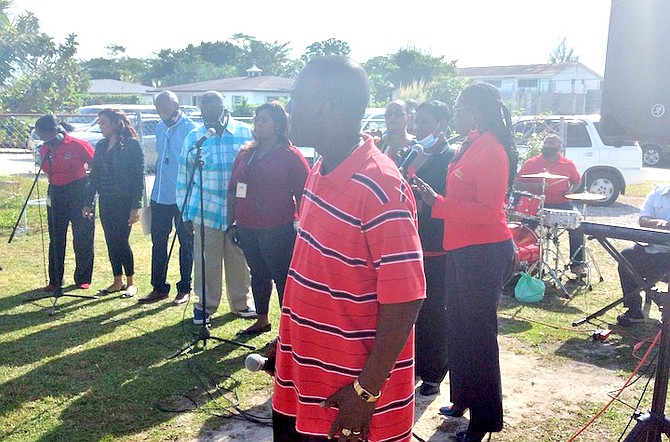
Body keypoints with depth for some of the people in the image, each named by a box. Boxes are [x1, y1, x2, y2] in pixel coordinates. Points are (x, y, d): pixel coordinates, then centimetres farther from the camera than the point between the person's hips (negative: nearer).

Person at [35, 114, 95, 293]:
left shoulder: (77, 145, -13)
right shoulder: (44, 150, 3)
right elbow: (48, 173, 15)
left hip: (79, 193, -5)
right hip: (56, 195, 5)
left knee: (83, 238, 3)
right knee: (56, 239, 6)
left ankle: (83, 279, 15)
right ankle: (55, 281, 15)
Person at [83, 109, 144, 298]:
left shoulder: (131, 144, -9)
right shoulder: (101, 146, 11)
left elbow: (139, 177, -12)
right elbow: (94, 176, 15)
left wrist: (135, 206, -16)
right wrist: (88, 203, 13)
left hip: (124, 202, -7)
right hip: (106, 202, 7)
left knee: (122, 241, -4)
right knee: (111, 242, 9)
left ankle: (131, 283, 10)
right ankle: (118, 282, 20)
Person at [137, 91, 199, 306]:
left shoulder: (191, 128, -10)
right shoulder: (159, 127, 11)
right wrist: (159, 179, 18)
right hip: (160, 195, 7)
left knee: (186, 243, 5)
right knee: (158, 242, 10)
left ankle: (185, 288, 15)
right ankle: (159, 287, 21)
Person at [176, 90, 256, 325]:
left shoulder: (245, 132, 1)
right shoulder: (194, 137, 2)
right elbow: (184, 176, 6)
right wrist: (186, 212, 4)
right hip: (206, 210, 0)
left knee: (239, 259, 10)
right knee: (206, 261, 5)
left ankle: (240, 303, 27)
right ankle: (205, 305, 21)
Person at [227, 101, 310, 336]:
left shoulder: (291, 156, -6)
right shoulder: (245, 154, 11)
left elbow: (303, 195, -8)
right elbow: (233, 191, 15)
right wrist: (232, 222, 13)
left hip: (278, 231, -6)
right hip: (247, 229, 6)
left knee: (282, 278, 0)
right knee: (258, 274, 18)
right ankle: (262, 320, 34)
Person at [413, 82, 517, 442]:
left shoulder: (492, 151, -17)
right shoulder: (471, 145, 12)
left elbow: (488, 211, -22)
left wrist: (437, 202, -25)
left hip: (484, 251, -10)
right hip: (462, 248, 10)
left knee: (478, 333, 0)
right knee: (458, 327, 19)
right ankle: (463, 399, 37)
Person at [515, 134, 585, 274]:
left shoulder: (568, 164, 6)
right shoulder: (531, 163, -1)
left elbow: (576, 181, 24)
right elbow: (517, 185, -2)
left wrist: (570, 190, 2)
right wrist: (534, 186, -18)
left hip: (562, 204, 2)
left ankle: (577, 264, -6)